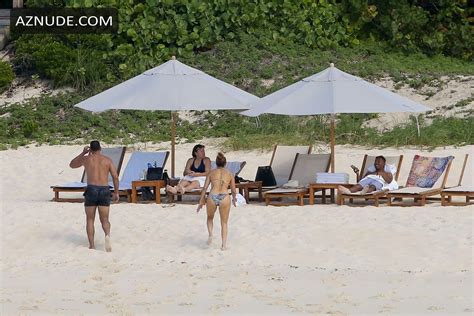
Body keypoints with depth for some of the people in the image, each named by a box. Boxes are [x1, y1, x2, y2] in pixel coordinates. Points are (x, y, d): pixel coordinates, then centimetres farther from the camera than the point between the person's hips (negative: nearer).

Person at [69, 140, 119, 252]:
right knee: (104, 220, 6)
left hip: (91, 189, -1)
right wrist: (116, 193, 8)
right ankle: (107, 235, -26)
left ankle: (91, 246, 5)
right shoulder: (107, 160, 8)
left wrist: (83, 153, 27)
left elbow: (72, 165, 25)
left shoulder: (86, 159, 6)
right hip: (104, 190, 1)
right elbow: (115, 177, 1)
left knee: (90, 220, 11)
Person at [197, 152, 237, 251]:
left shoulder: (212, 173, 11)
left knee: (210, 217, 29)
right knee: (224, 223, 16)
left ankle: (210, 234, 6)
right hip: (225, 197, 0)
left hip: (212, 197, 0)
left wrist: (201, 202, 15)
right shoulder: (229, 174, 12)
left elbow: (204, 188, 7)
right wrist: (234, 199, 36)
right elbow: (233, 191, 16)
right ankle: (224, 245, 9)